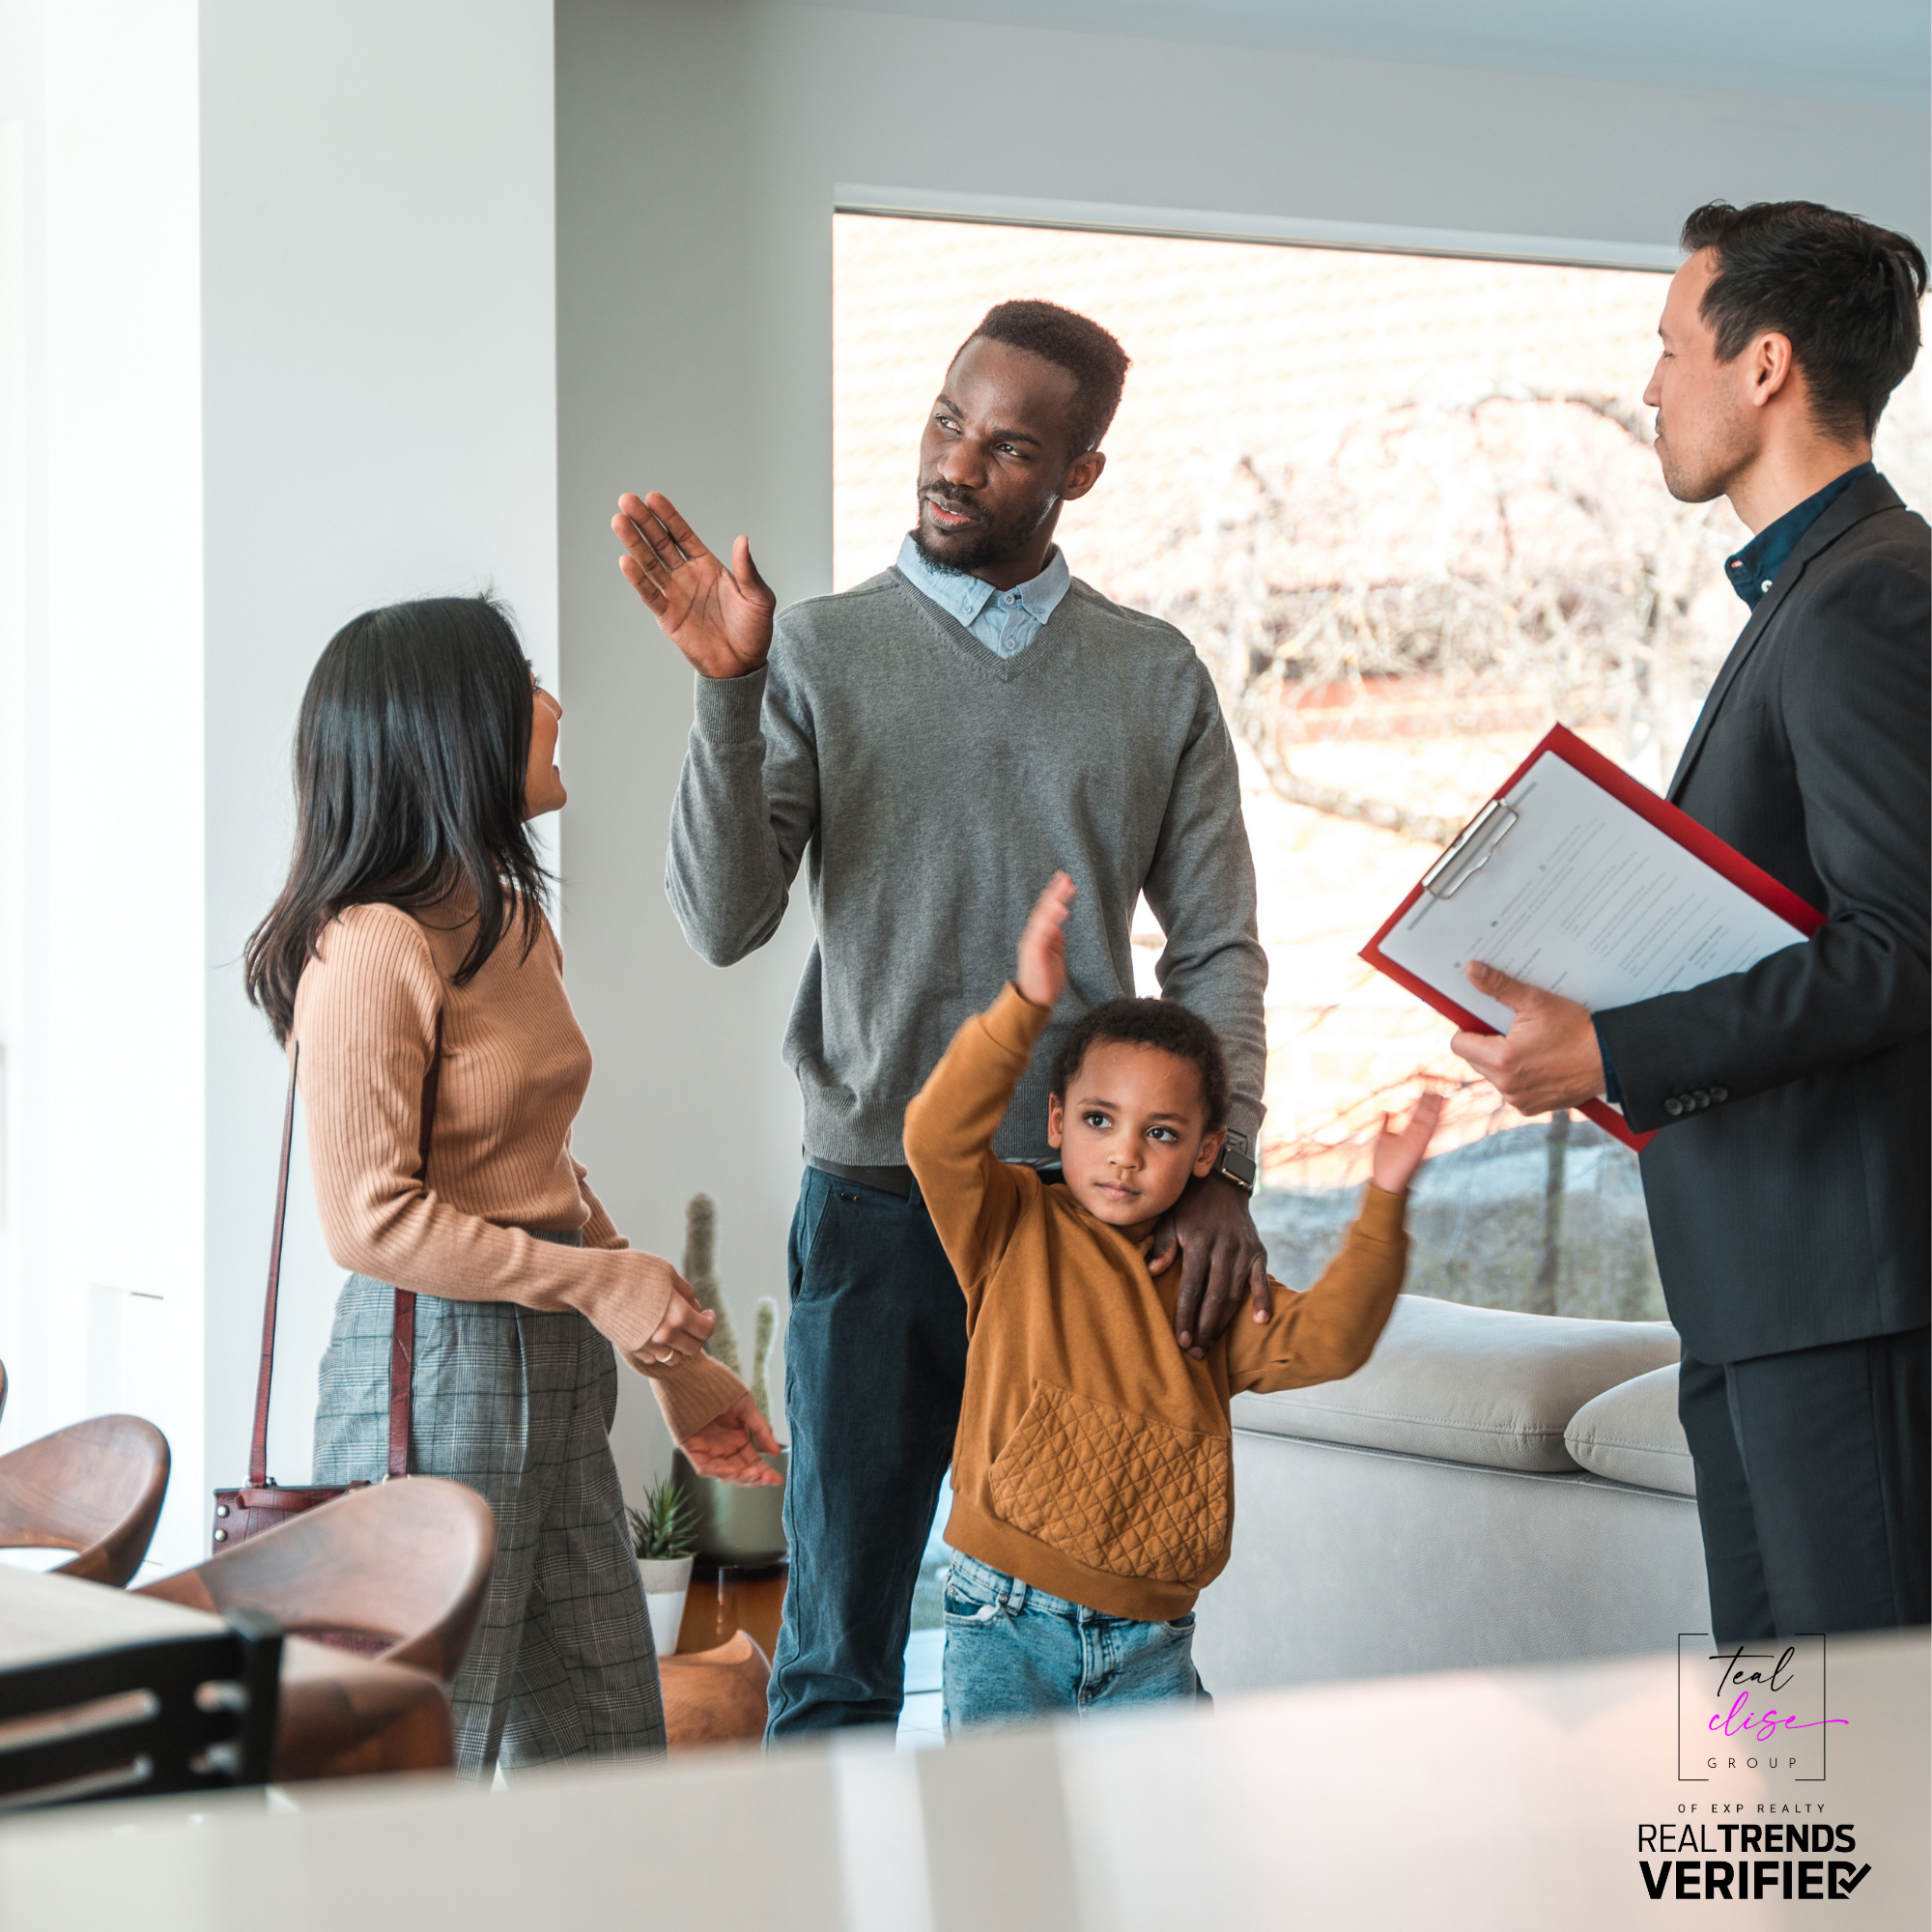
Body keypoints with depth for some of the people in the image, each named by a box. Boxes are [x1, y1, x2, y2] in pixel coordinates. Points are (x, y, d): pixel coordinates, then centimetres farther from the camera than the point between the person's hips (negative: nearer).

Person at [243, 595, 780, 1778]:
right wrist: (597, 1282, -16)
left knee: (612, 1761, 11)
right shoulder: (372, 948, -15)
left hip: (554, 1373, 9)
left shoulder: (513, 923, 13)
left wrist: (677, 1366, 19)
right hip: (434, 1372, -9)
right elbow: (370, 1218, -17)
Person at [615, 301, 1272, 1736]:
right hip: (880, 1203, -1)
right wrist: (727, 697, -18)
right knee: (843, 1649, 2)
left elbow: (1217, 947, 8)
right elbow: (725, 921, -5)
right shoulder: (818, 653, 4)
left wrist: (1221, 1171, -5)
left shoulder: (1157, 677, 9)